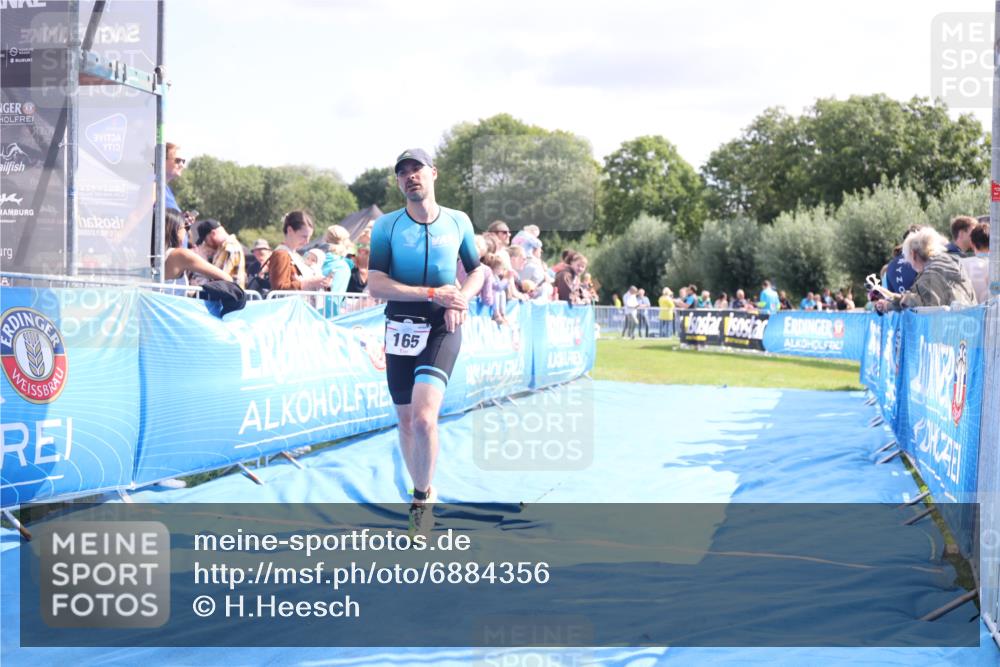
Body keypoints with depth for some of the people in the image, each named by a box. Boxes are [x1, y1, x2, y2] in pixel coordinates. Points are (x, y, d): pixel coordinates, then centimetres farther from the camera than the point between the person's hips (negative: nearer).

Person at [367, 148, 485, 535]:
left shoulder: (458, 222, 3)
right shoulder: (387, 225, -1)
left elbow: (477, 271, 15)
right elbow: (375, 285, -8)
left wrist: (462, 298, -7)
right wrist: (433, 293, -16)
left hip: (442, 328, -1)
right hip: (401, 327, 1)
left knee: (424, 417, -20)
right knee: (406, 421, 8)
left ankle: (423, 496, 0)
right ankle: (421, 491, 29)